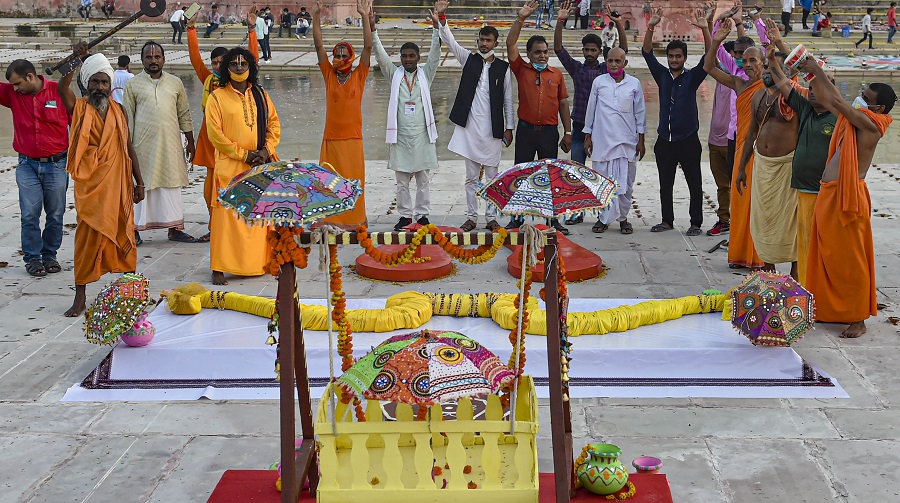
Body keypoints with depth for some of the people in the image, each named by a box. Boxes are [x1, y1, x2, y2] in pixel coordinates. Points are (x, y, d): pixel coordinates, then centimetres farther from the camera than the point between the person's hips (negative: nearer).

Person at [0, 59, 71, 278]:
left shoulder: (59, 92, -5)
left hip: (56, 164, -2)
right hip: (27, 165, 2)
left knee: (55, 214, 5)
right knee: (29, 214, -4)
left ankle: (50, 255, 19)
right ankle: (33, 258, 6)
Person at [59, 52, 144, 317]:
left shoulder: (118, 110, 11)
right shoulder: (79, 109, 1)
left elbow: (128, 147, 14)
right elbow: (62, 87, -19)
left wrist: (139, 182, 11)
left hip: (118, 183, 3)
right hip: (91, 184, -3)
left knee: (123, 234, 8)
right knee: (89, 235, -4)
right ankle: (80, 296, 2)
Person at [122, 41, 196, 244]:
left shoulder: (175, 83, 11)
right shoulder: (133, 85, 4)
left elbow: (184, 115, 14)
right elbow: (127, 118, 3)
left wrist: (190, 142, 11)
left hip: (170, 143, 3)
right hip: (143, 144, -2)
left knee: (172, 184, 5)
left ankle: (175, 228, 11)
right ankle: (135, 229, 6)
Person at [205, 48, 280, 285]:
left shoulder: (261, 95, 12)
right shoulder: (217, 97, 0)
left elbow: (274, 124, 12)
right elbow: (215, 134, -6)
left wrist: (266, 150, -5)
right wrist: (243, 154, -11)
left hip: (261, 165, 4)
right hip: (230, 167, -4)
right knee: (228, 215, -6)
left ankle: (260, 261, 15)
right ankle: (219, 268, -3)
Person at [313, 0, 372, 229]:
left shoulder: (359, 76, 2)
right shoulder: (329, 74, 5)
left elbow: (368, 47, -6)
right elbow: (318, 44, 0)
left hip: (353, 138, -1)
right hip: (331, 138, 1)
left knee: (354, 180, 3)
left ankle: (355, 220, 12)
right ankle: (331, 220, 9)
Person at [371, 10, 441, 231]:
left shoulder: (425, 74, 5)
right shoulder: (394, 74, 6)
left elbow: (435, 53, -5)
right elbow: (380, 55, -3)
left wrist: (436, 27, -16)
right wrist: (372, 29, -15)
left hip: (422, 134, -1)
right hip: (400, 135, 1)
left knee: (423, 180, 5)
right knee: (401, 181, 6)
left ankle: (422, 214, 13)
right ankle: (405, 215, 15)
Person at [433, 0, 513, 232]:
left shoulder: (503, 68, 3)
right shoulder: (469, 59, 7)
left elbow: (508, 100, 5)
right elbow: (450, 41, -4)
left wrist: (508, 127, 1)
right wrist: (441, 19, -20)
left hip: (492, 129, -1)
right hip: (469, 127, 1)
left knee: (492, 176, 5)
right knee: (471, 176, 6)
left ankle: (491, 217, 12)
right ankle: (471, 217, 13)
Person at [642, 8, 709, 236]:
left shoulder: (692, 77, 0)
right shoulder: (662, 76, 8)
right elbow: (647, 53, 1)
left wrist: (705, 29, -24)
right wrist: (651, 27, -12)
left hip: (688, 139, -3)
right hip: (665, 140, 3)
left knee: (694, 184, 0)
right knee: (665, 184, 10)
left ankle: (696, 223, 7)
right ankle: (667, 220, 21)